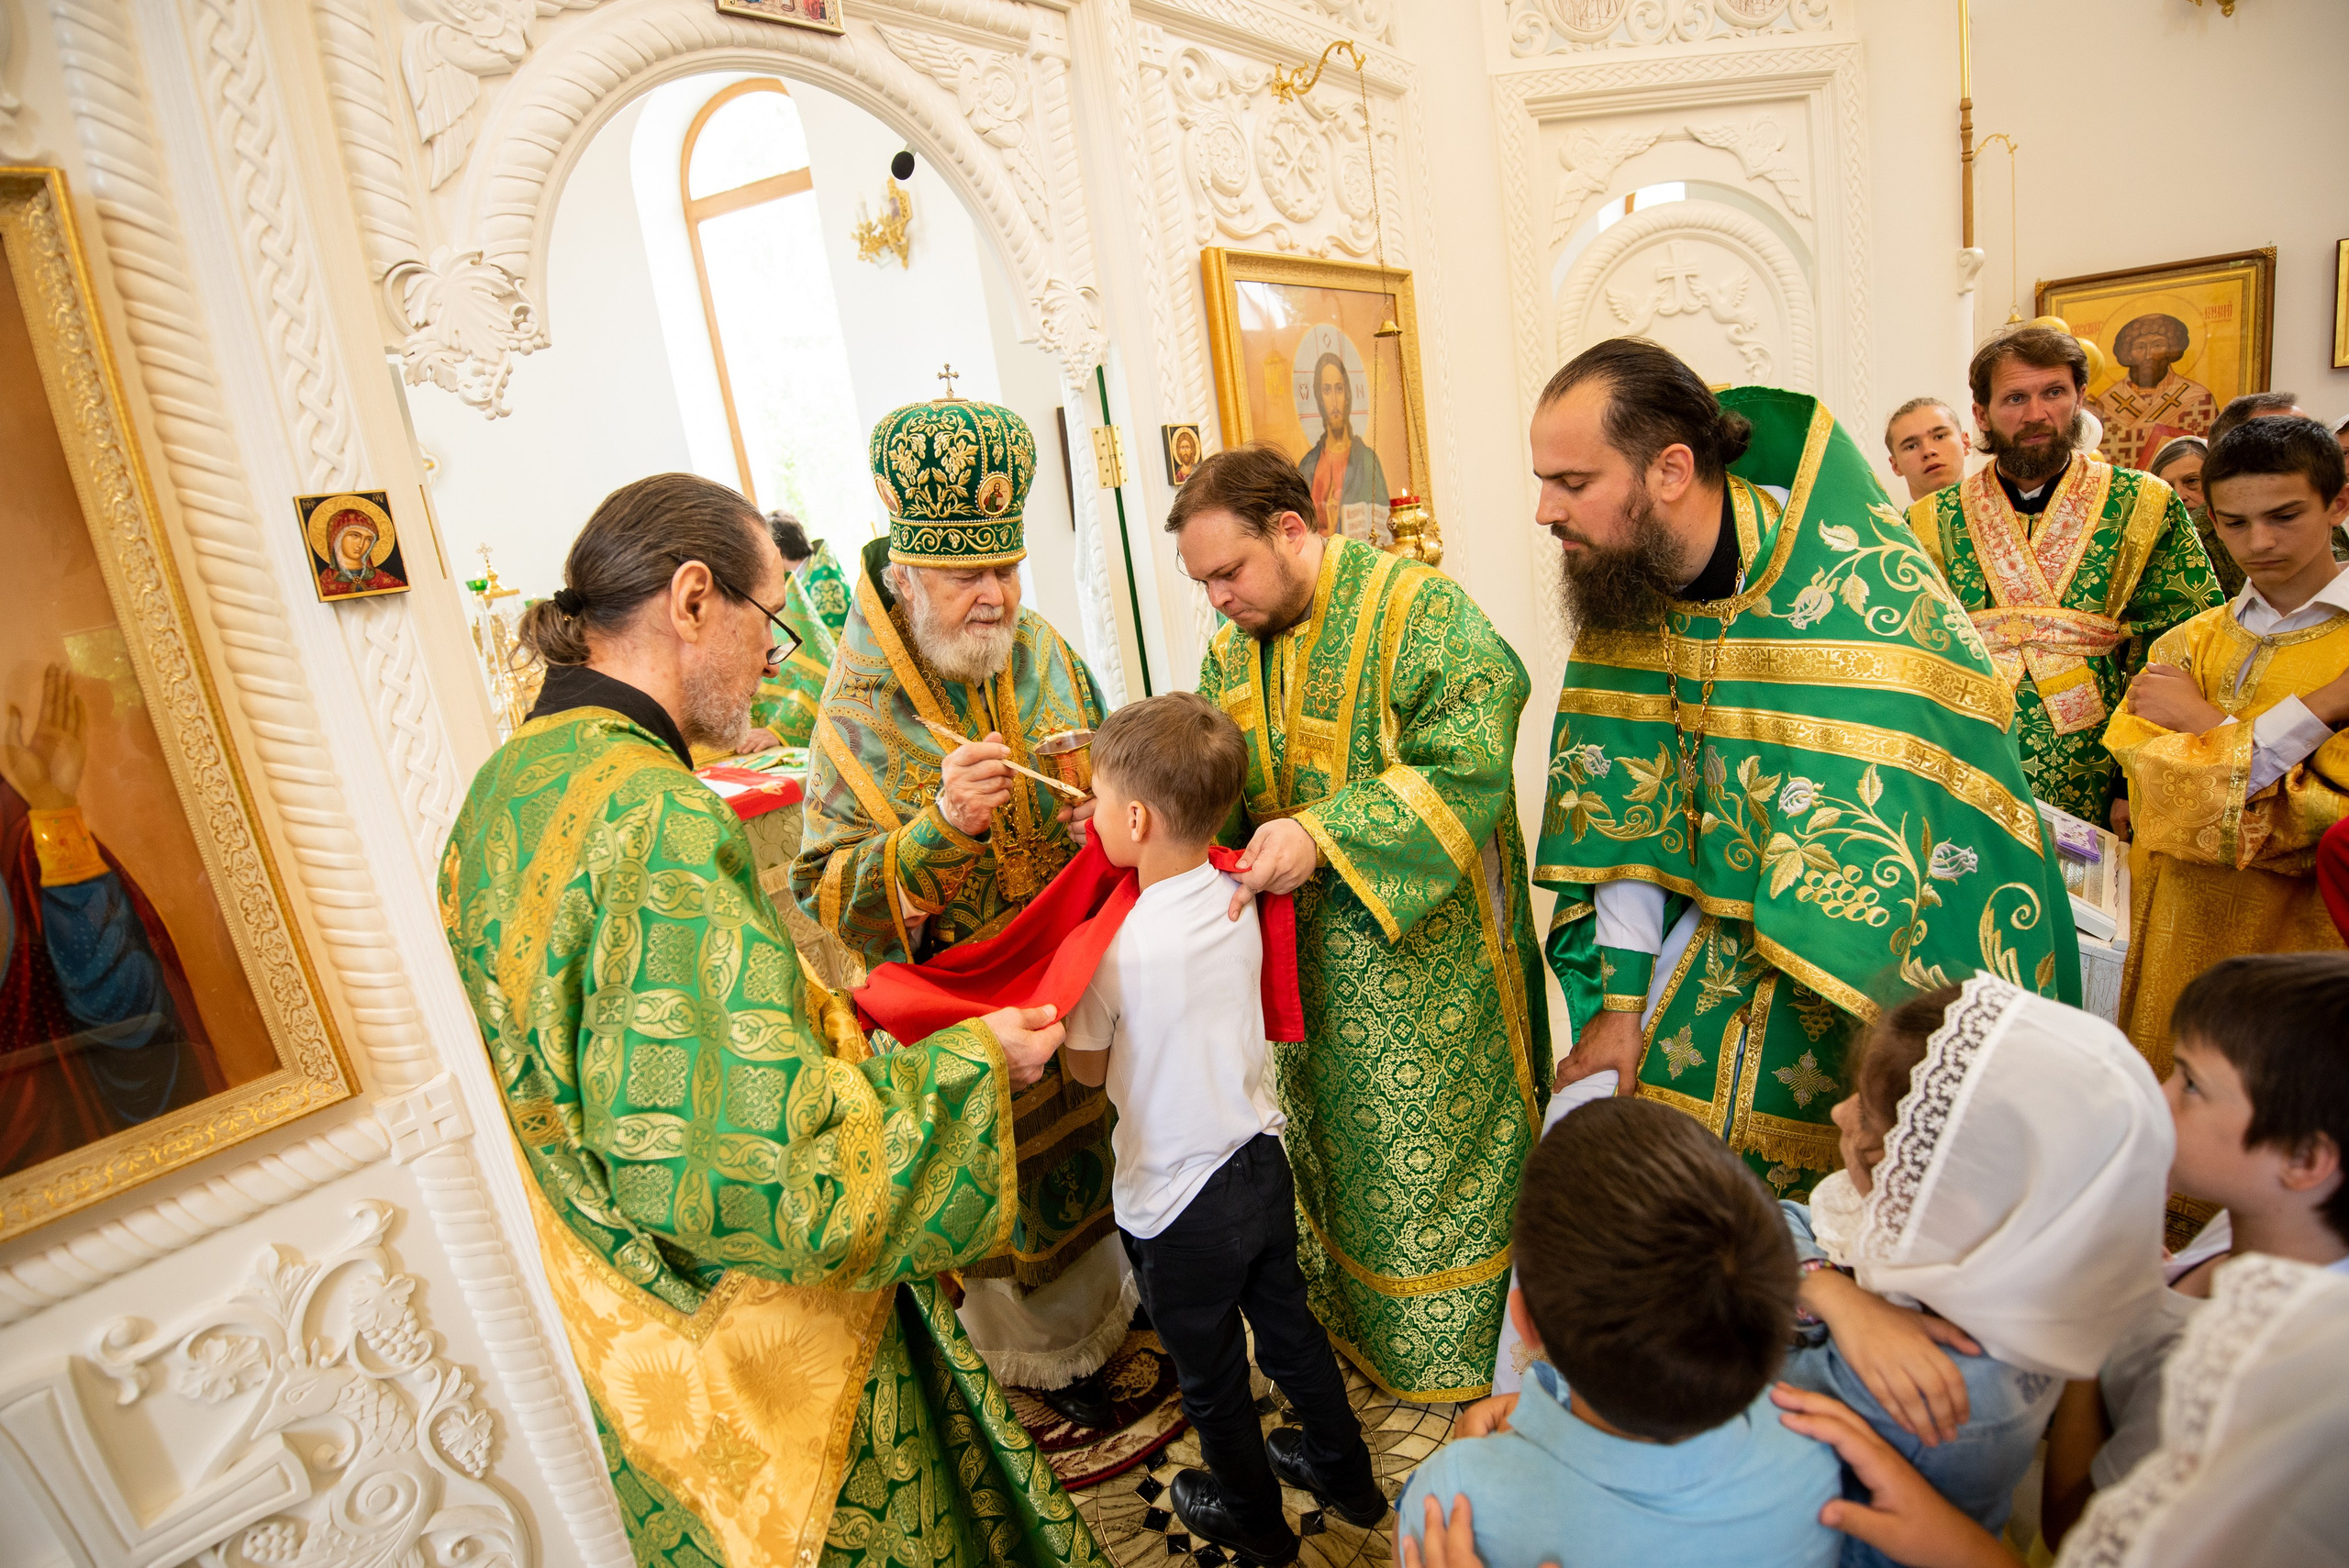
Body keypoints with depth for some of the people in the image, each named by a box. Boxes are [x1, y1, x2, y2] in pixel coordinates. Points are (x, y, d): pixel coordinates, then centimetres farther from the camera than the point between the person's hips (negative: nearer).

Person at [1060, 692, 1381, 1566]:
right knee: (1289, 1329, 28)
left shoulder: (1111, 949, -28)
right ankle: (1346, 1476, 50)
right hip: (1262, 1164, 6)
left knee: (1210, 1378, 21)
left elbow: (1087, 1068, -11)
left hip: (1176, 1205, -5)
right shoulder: (1237, 901, -11)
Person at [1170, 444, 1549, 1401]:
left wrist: (1322, 834, -30)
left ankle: (1453, 1337, 34)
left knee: (1430, 1140, 9)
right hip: (1306, 950, 7)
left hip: (1421, 953, -6)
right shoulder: (1233, 646, 5)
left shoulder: (1419, 608, -17)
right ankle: (1353, 1313, 45)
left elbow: (1466, 765, -24)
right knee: (1330, 1133, 21)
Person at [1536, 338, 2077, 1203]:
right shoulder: (1622, 580, -8)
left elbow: (1877, 862, -28)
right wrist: (1622, 1001, -4)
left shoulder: (1857, 596, -27)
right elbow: (1621, 800, -5)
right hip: (1736, 932, 5)